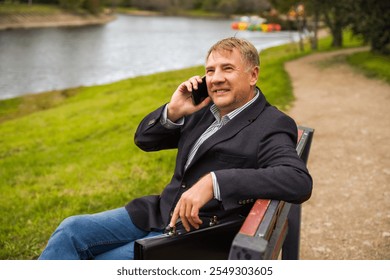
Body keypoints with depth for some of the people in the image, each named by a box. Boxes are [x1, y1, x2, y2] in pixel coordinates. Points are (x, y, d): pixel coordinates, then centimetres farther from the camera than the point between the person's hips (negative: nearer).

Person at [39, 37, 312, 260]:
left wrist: (213, 182, -37)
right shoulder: (203, 108, 8)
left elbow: (300, 182, -29)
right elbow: (144, 139, 15)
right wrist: (173, 111, -7)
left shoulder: (271, 126, -11)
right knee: (71, 230, -6)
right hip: (159, 212, 7)